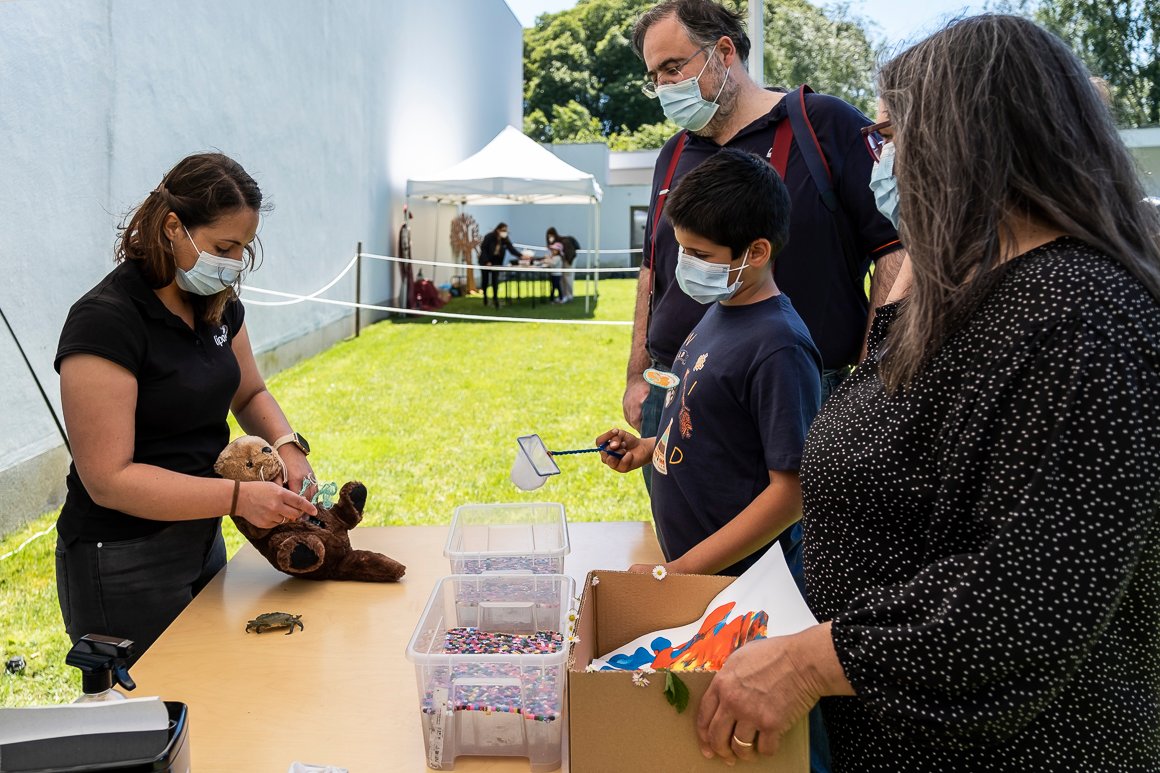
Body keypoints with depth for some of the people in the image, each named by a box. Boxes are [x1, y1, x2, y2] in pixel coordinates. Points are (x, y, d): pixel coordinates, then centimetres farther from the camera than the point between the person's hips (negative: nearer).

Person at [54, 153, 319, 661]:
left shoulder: (217, 304, 1)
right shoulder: (105, 322, -22)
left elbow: (250, 394, 15)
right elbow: (108, 480, -25)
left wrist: (286, 445, -6)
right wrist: (238, 497, -31)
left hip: (201, 541, 8)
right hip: (124, 565, -8)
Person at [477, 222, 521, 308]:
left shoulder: (505, 239, -9)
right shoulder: (489, 237, -20)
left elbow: (512, 249, -16)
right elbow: (483, 249, -17)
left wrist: (520, 255, -31)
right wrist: (487, 261, -23)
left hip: (497, 262, 2)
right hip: (486, 261, -2)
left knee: (495, 280, -9)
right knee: (485, 279, 7)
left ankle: (495, 298, -4)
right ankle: (485, 296, 25)